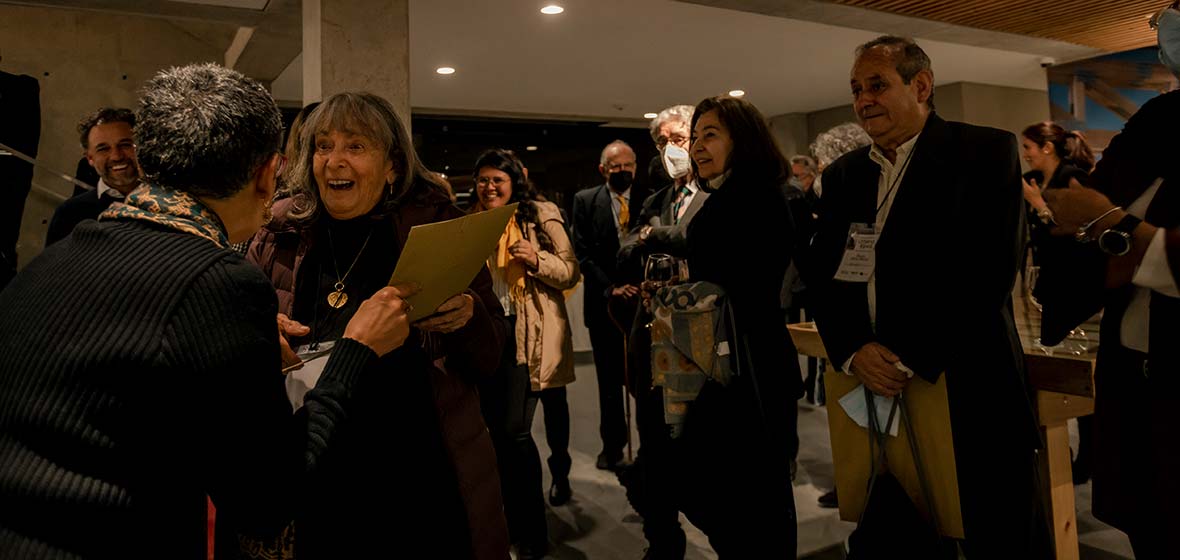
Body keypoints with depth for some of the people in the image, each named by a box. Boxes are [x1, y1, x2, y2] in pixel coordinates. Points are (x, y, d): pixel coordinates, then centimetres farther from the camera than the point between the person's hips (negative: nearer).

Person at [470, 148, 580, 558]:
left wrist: (538, 260, -20)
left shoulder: (540, 216, -2)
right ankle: (515, 517, 29)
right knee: (497, 428, 9)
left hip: (530, 334, -5)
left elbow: (571, 273, -3)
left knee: (514, 430, -9)